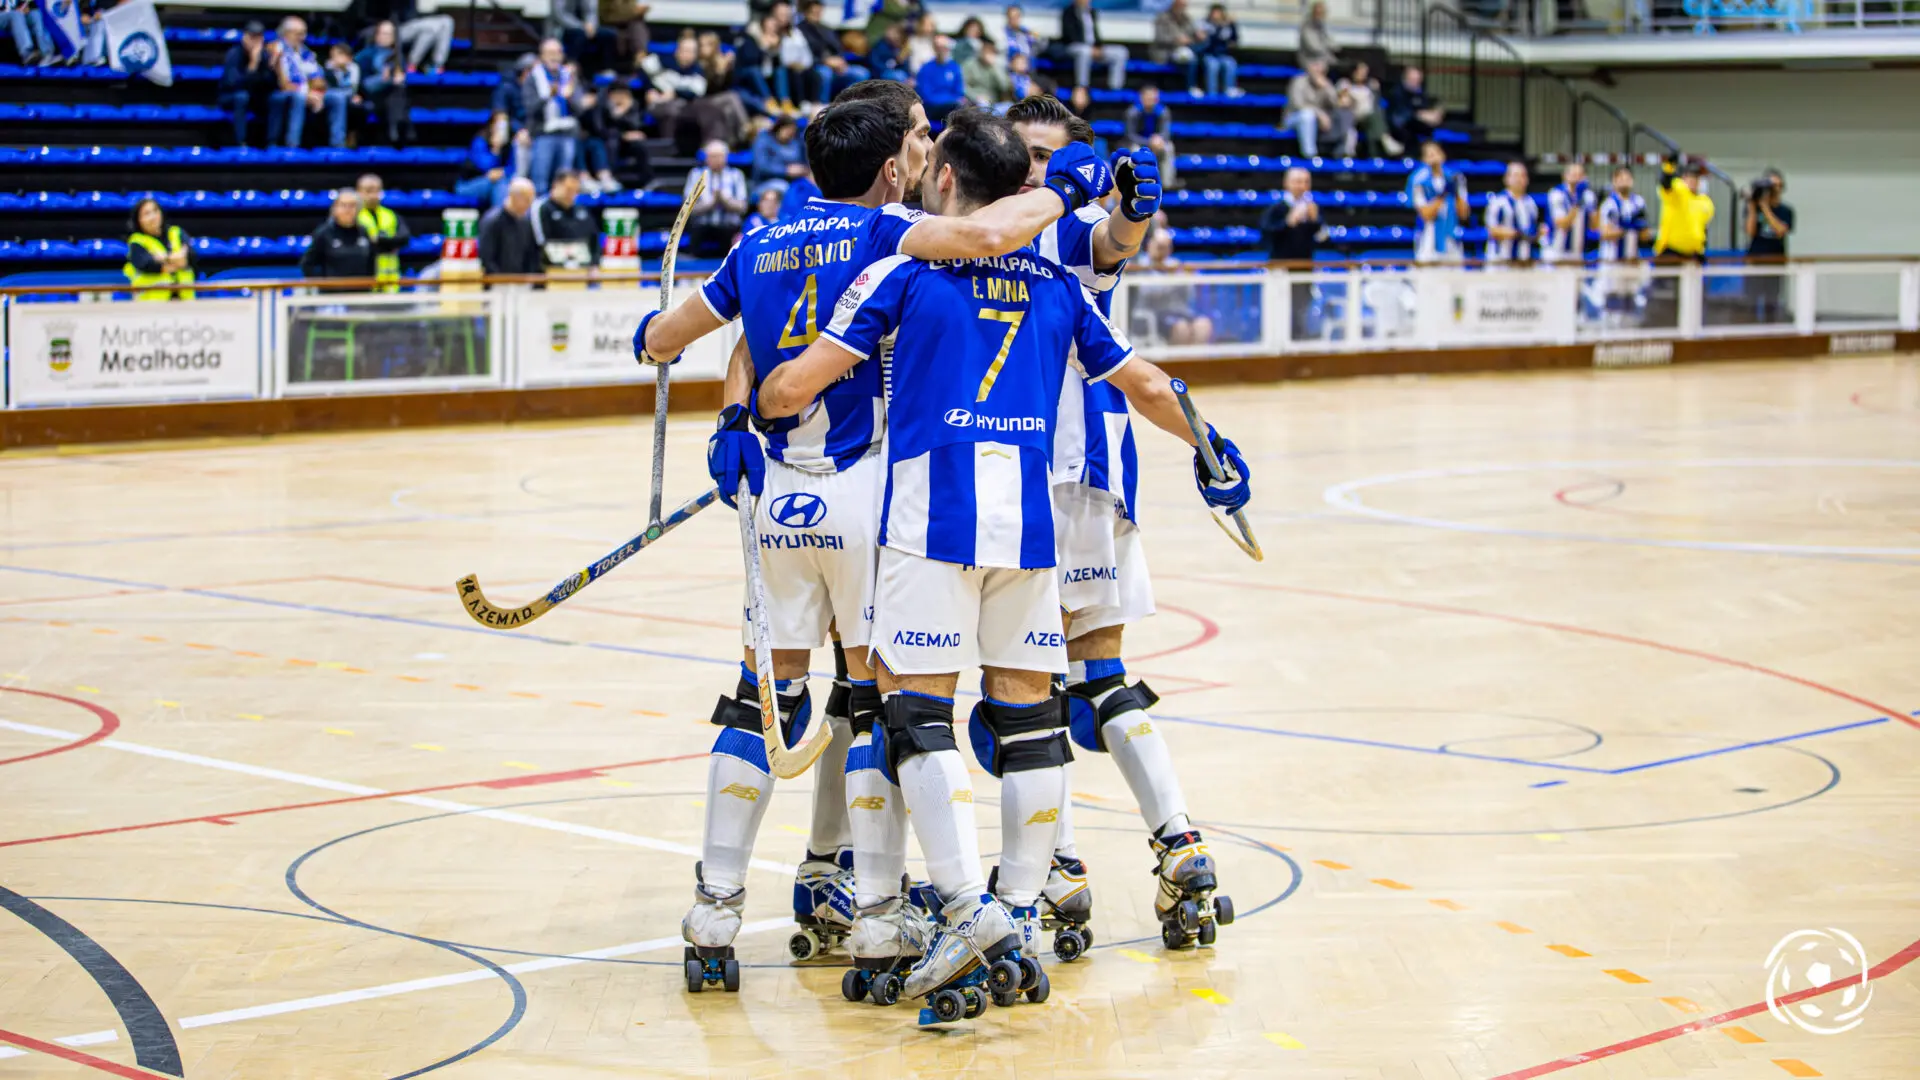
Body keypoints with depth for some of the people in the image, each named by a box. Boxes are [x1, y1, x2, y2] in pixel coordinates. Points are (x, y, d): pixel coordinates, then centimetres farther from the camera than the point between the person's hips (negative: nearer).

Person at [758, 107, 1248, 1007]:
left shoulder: (905, 271, 2)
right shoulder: (1055, 284, 15)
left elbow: (793, 387, -2)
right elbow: (1148, 388, 24)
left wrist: (749, 408, 20)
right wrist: (1211, 446, 42)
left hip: (933, 514, -4)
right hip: (1029, 514, 4)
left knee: (916, 706, -2)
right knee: (1026, 707, 10)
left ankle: (969, 906, -14)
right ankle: (1021, 916, 13)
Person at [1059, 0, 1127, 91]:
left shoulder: (1091, 12, 14)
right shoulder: (1069, 12, -7)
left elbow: (1094, 32, 16)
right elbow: (1071, 35, -15)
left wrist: (1099, 47, -5)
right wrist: (1091, 49, -23)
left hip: (1093, 47, 7)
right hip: (1074, 46, -7)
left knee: (1120, 52, -9)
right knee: (1085, 51, -42)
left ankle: (1115, 89, -13)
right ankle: (1081, 88, -37)